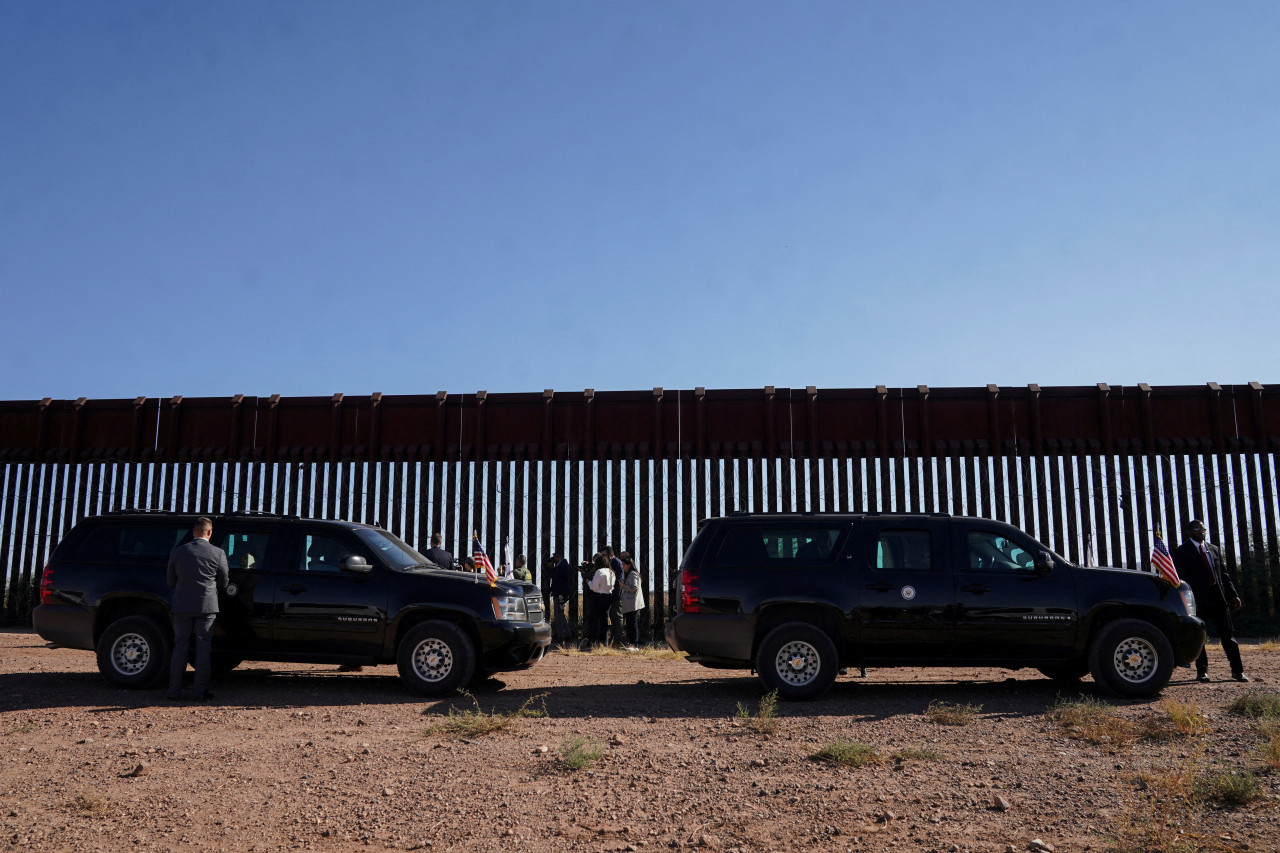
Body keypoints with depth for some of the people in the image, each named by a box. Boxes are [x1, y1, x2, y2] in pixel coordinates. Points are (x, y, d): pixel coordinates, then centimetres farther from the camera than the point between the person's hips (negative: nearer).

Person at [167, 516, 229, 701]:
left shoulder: (177, 552, 1)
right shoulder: (218, 553, -5)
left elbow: (171, 582, 10)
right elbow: (224, 583, 4)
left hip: (182, 606, 2)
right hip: (207, 606, -2)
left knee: (180, 648, 11)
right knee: (204, 648, 4)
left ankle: (174, 690, 13)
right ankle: (201, 691, 5)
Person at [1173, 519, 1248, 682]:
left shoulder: (1215, 549, 17)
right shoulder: (1182, 551, -1)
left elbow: (1224, 573, 16)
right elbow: (1181, 577, -7)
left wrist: (1233, 594, 7)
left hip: (1219, 599, 5)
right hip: (1198, 600, -4)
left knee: (1228, 635, 5)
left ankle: (1237, 670, 12)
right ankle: (1202, 671, 10)